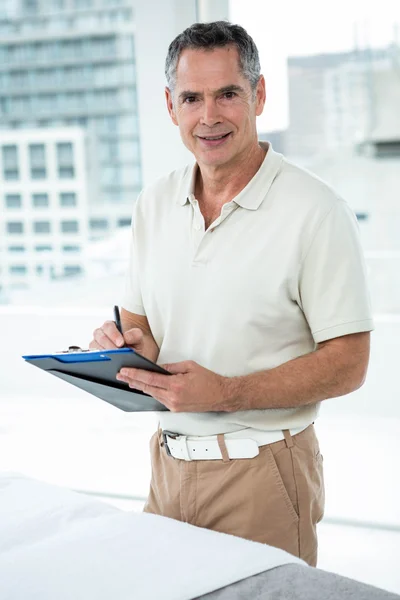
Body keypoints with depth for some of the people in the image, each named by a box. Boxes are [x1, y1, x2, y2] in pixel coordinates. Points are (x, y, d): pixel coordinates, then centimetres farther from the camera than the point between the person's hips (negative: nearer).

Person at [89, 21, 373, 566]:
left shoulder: (316, 212, -13)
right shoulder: (153, 204, 6)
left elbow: (347, 363, -14)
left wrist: (227, 393, -24)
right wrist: (122, 344, -9)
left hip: (263, 468, -5)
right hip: (170, 459, 5)